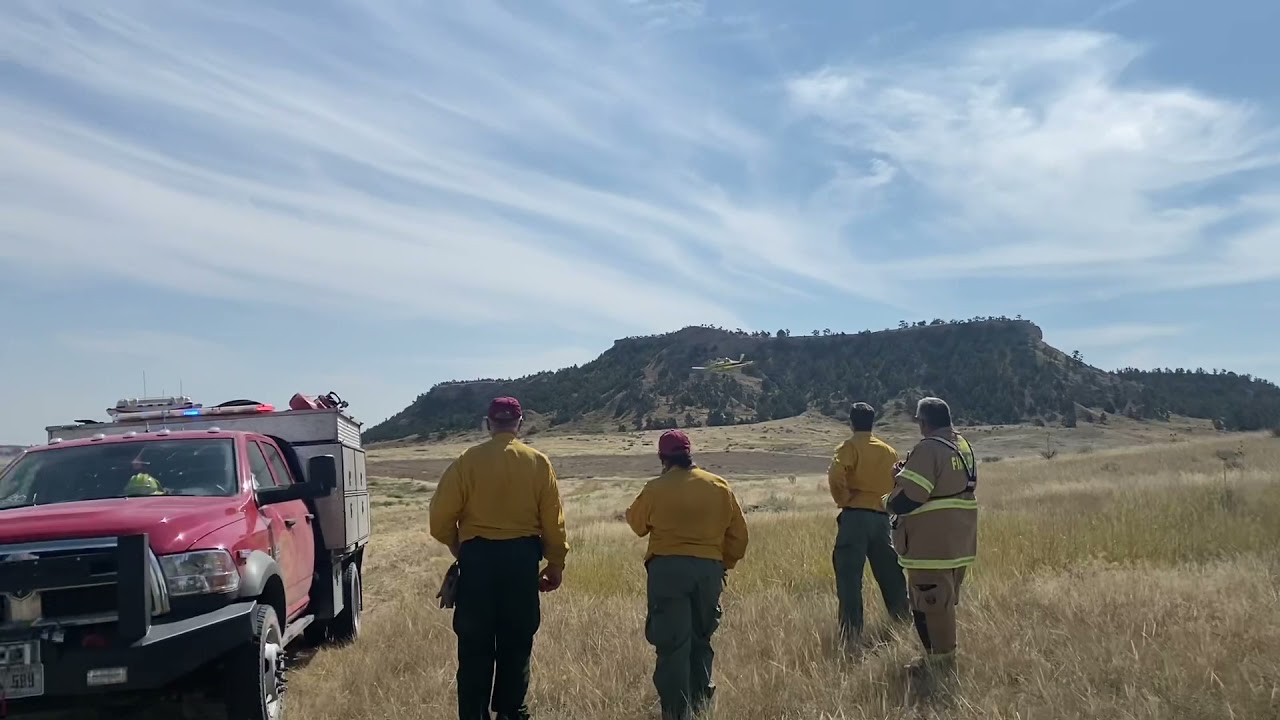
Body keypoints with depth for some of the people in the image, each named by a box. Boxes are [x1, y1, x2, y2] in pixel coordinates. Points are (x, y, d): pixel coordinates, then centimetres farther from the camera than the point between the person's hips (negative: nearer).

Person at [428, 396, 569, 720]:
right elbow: (553, 519, 0)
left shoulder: (468, 460, -3)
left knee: (475, 645, 8)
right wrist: (555, 565, 9)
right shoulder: (538, 462, 0)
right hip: (522, 556, 1)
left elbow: (441, 516, -5)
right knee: (517, 643, 12)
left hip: (477, 556, -1)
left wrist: (460, 549, 13)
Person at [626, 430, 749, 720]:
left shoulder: (655, 489, -6)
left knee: (672, 643, 1)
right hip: (709, 569, 4)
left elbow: (637, 523, 10)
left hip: (667, 568, -3)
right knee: (700, 639, 19)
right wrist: (725, 563, 19)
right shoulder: (719, 487, 4)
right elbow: (738, 533, 8)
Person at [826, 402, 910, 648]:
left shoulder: (850, 447, -3)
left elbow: (836, 476, -20)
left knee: (849, 578, -4)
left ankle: (850, 635, -8)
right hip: (881, 518, 5)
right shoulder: (889, 451, 14)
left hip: (855, 517, -5)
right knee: (890, 575, 17)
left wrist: (843, 500, -7)